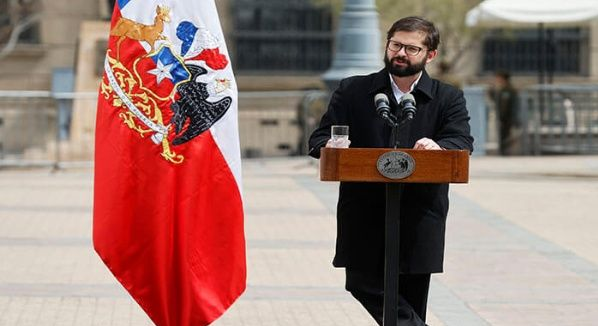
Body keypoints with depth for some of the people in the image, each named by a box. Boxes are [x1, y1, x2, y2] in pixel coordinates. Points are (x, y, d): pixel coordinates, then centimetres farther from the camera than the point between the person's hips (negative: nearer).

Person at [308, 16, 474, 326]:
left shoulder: (448, 99, 8)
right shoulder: (352, 91, 10)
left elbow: (462, 143, -7)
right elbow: (320, 139, 6)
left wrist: (438, 147, -31)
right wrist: (330, 147, -19)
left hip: (419, 218, -1)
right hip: (363, 215, 1)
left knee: (412, 297, 1)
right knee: (362, 282, -9)